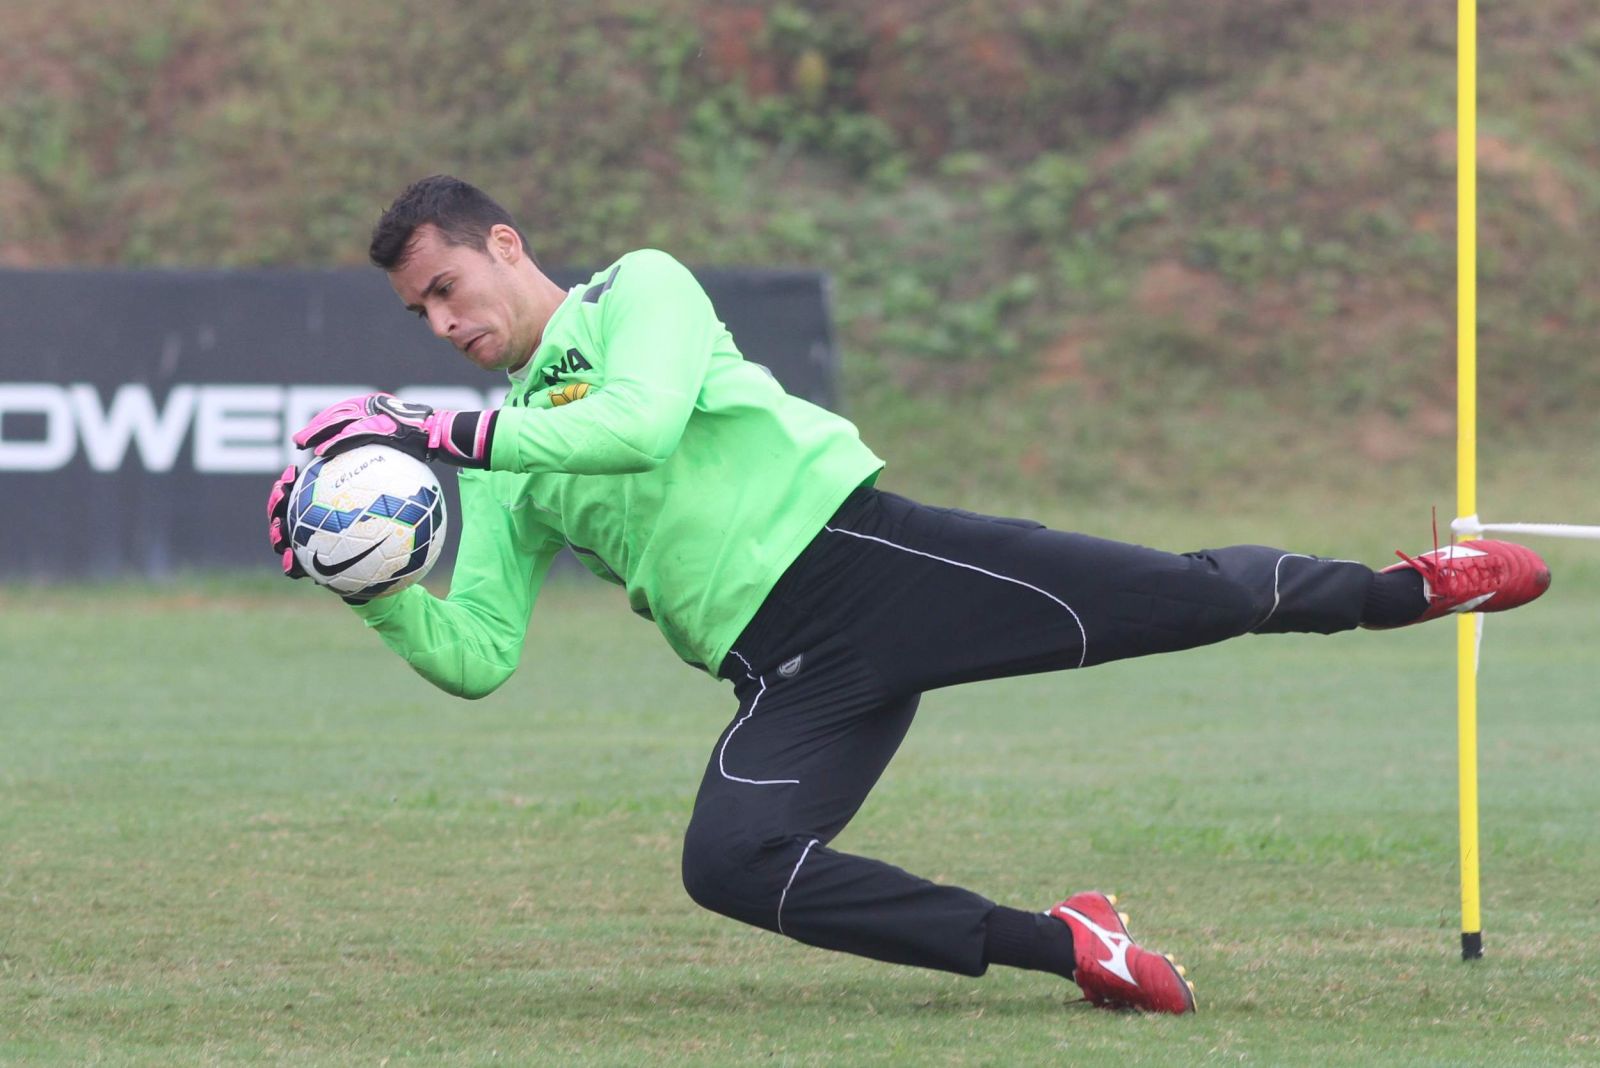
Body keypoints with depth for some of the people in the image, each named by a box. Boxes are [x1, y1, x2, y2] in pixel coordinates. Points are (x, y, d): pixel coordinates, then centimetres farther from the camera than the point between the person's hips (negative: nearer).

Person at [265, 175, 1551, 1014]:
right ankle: (1059, 946, -18)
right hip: (791, 679, 4)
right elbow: (473, 654, 13)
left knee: (1182, 597, -12)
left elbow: (640, 422, -17)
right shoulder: (508, 474, 20)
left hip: (864, 552, -4)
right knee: (730, 865, -23)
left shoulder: (637, 291, 4)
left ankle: (1401, 587, 14)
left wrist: (451, 435, -17)